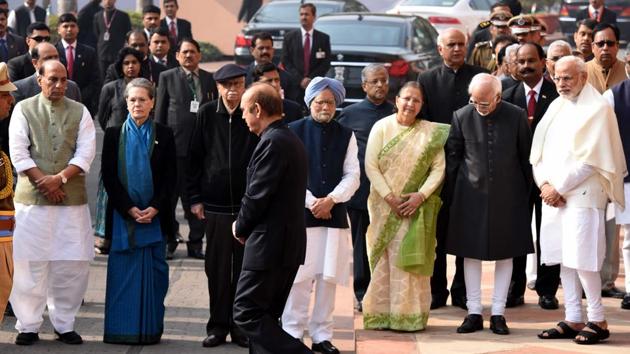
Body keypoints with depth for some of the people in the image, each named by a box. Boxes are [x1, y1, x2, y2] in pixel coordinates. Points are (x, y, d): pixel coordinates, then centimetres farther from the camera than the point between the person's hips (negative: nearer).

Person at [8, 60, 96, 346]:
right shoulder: (24, 109, 6)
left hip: (72, 197, 2)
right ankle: (28, 325, 7)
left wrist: (60, 178, -12)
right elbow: (18, 153, -1)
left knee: (73, 263, 0)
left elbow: (86, 153, 1)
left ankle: (64, 324, 12)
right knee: (31, 263, -2)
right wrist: (42, 182, -10)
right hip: (32, 197, -2)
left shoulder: (80, 112, 10)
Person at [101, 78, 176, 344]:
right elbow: (108, 176, 0)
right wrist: (129, 209, -10)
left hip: (154, 215, 1)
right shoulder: (114, 135, 5)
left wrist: (155, 208, -10)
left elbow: (170, 177, 3)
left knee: (153, 270, 1)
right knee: (123, 270, -1)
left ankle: (150, 328, 7)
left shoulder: (164, 135, 6)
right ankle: (122, 329, 3)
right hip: (122, 214, 0)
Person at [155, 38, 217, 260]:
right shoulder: (167, 77, 6)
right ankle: (168, 241, 11)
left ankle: (196, 242, 12)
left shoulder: (210, 79, 11)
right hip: (175, 143, -2)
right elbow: (160, 112, 5)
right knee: (170, 194, 2)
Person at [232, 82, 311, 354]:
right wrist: (246, 227, 11)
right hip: (289, 243, 10)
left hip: (268, 244, -10)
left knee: (246, 314, -8)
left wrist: (241, 228, -1)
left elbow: (257, 196, -18)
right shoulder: (291, 140, 16)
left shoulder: (272, 143, -16)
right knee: (264, 316, 13)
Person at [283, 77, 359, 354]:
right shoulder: (294, 131, 0)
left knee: (328, 277, 4)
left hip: (334, 215, 3)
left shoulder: (346, 136, 10)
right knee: (300, 277, -5)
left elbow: (352, 175, 5)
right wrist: (312, 203, -10)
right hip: (301, 214, -3)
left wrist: (331, 200, -10)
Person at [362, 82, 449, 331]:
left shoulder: (431, 132, 1)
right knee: (385, 258, 2)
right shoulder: (382, 127, 0)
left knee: (411, 258, -1)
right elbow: (371, 165, -5)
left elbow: (438, 168, -2)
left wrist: (421, 195, -15)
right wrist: (389, 197, -13)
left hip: (416, 206, 0)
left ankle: (410, 315, 3)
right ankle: (381, 314, 5)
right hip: (385, 205, 0)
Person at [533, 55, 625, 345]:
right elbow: (538, 150, 14)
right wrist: (544, 184, -3)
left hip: (581, 195, -7)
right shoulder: (556, 107, 15)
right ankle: (573, 320, 12)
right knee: (564, 258, 7)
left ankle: (597, 321, -1)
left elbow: (589, 159, -13)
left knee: (581, 258, -10)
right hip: (553, 194, 7)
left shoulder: (597, 109, -6)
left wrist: (560, 189, -12)